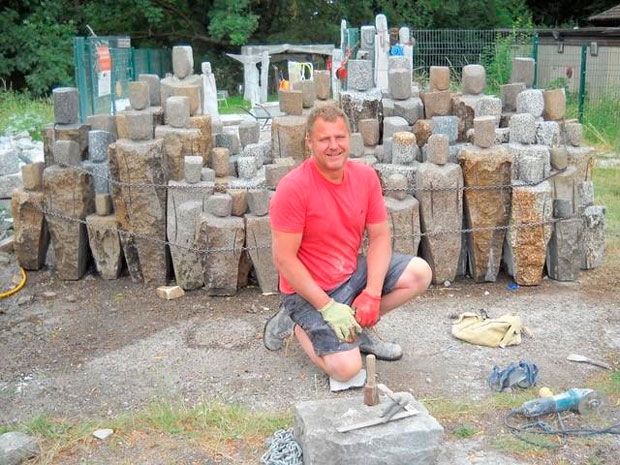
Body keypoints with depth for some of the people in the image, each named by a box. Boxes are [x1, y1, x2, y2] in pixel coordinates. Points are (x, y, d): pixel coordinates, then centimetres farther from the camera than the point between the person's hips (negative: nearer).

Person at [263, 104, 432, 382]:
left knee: (420, 273, -9)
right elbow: (284, 259, -21)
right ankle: (296, 324, 9)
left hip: (353, 274, 6)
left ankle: (358, 330, 7)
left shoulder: (365, 176, -4)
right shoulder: (293, 188, -22)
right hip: (310, 291, -6)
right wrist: (327, 307, -22)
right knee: (347, 368, -19)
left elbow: (380, 236, -1)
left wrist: (372, 294, -15)